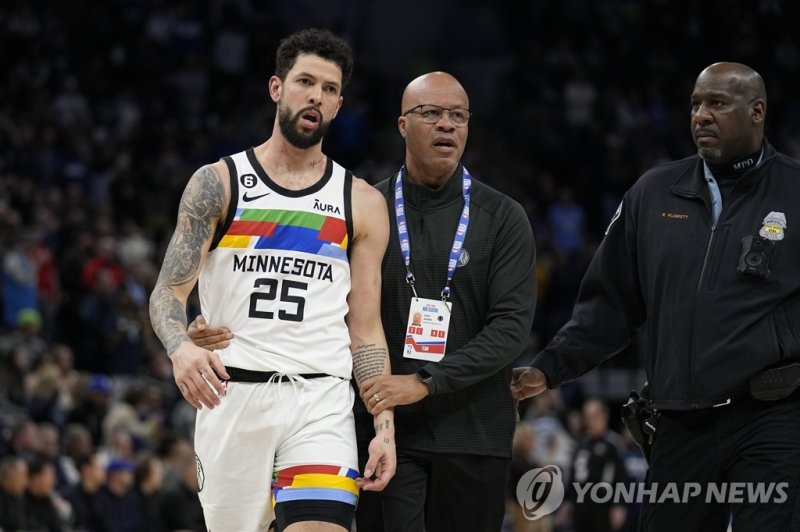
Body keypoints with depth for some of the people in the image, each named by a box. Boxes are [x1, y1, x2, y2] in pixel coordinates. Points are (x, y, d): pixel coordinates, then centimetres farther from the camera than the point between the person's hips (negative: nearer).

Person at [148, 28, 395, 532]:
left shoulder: (363, 203, 11)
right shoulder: (219, 183, 6)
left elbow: (366, 331, 11)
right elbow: (169, 291, 0)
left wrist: (385, 428, 1)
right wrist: (181, 348, -23)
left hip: (321, 401, 0)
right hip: (232, 393, 0)